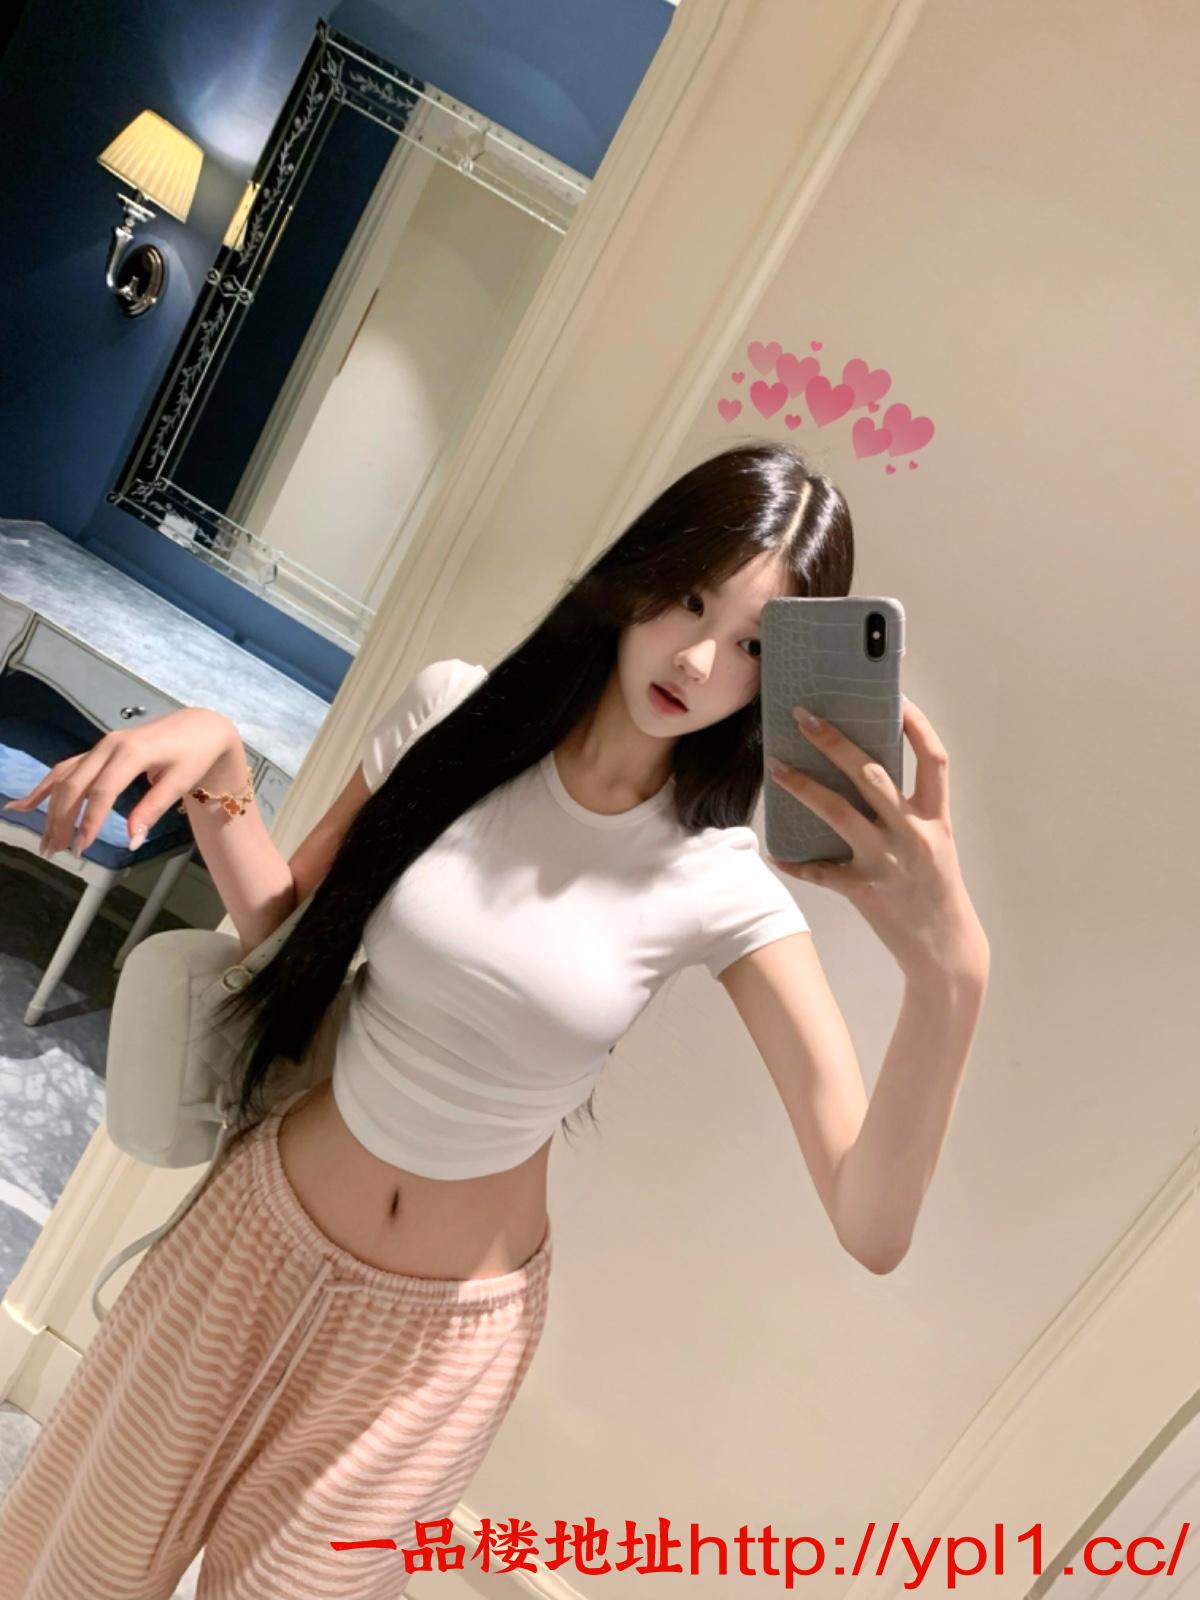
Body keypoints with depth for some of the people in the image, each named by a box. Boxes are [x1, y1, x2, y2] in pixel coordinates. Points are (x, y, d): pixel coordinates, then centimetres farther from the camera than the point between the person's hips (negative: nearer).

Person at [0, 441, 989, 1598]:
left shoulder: (724, 887, -20)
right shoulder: (457, 714, -13)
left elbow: (872, 1227, -24)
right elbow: (281, 921, -1)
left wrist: (950, 976, -40)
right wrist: (215, 765, -19)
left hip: (451, 1323, -2)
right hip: (263, 1225, 2)